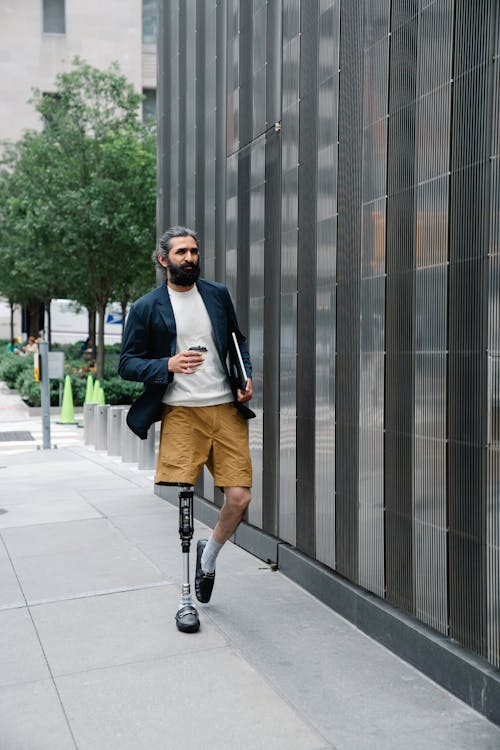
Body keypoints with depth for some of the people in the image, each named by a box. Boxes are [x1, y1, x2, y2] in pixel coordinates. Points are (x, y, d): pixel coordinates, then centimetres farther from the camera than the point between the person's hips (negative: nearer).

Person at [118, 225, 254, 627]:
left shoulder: (218, 294, 13)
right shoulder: (146, 307, 3)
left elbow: (238, 340, 23)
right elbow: (127, 363, 3)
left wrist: (246, 376, 5)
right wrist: (168, 365, -15)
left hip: (226, 409, 3)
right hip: (180, 413, -3)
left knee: (239, 498, -3)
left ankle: (208, 557, 28)